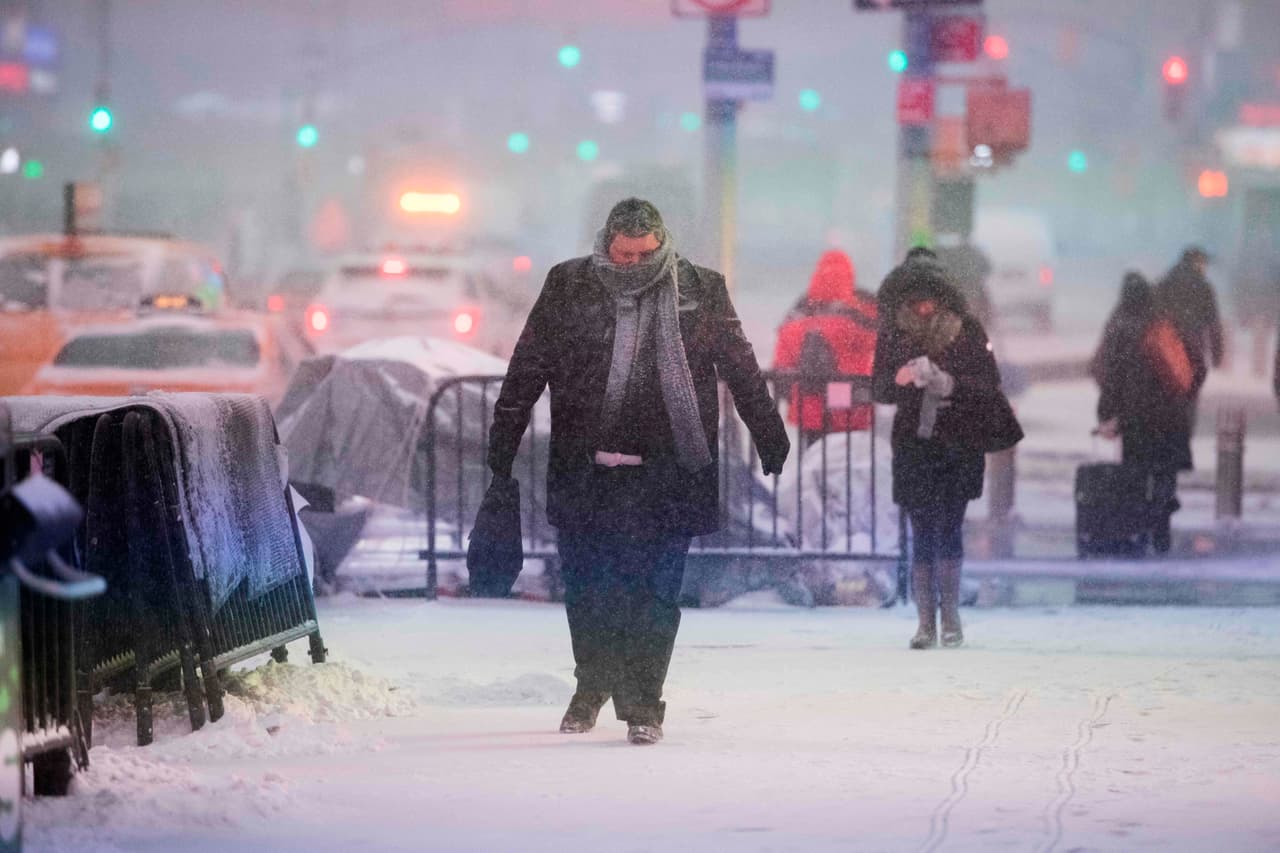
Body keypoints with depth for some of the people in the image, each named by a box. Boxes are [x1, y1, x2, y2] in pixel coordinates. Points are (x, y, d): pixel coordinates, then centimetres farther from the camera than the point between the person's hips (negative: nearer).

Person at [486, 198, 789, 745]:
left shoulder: (699, 291, 3)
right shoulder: (569, 287, 4)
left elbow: (741, 368, 11)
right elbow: (527, 368, 9)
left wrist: (771, 437, 13)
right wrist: (503, 440, 6)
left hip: (664, 473, -1)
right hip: (584, 471, 2)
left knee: (654, 592, -5)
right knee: (587, 590, 8)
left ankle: (642, 705, 2)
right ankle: (593, 685, 31)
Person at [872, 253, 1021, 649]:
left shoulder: (966, 330, -4)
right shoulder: (894, 334, 1)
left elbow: (990, 383, -4)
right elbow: (879, 390, 1)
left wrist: (951, 384, -22)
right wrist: (901, 378, -21)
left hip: (960, 445, -1)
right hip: (914, 446, 2)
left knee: (948, 527, -8)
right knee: (922, 532, 0)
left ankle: (951, 615, 0)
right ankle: (926, 621, 2)